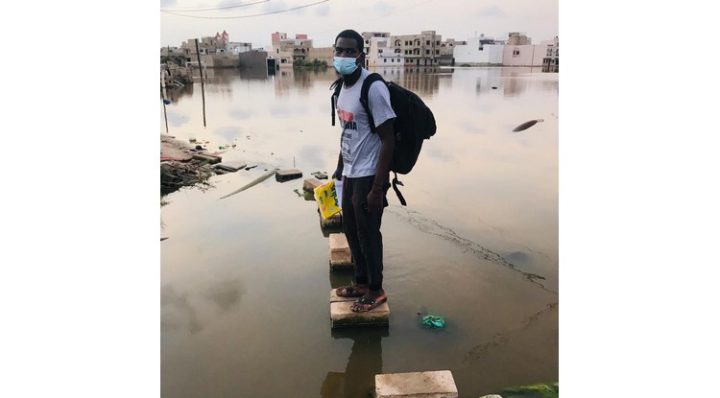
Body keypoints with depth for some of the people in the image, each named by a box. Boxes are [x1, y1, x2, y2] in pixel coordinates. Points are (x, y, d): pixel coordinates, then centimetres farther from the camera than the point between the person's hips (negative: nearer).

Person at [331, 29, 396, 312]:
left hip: (368, 176, -9)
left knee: (368, 233, 5)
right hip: (350, 175, 9)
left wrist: (377, 187, -22)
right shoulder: (342, 86, 8)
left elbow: (388, 140, -20)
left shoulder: (373, 88, -19)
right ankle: (361, 282, 39)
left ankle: (376, 290, 26)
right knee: (351, 230, 19)